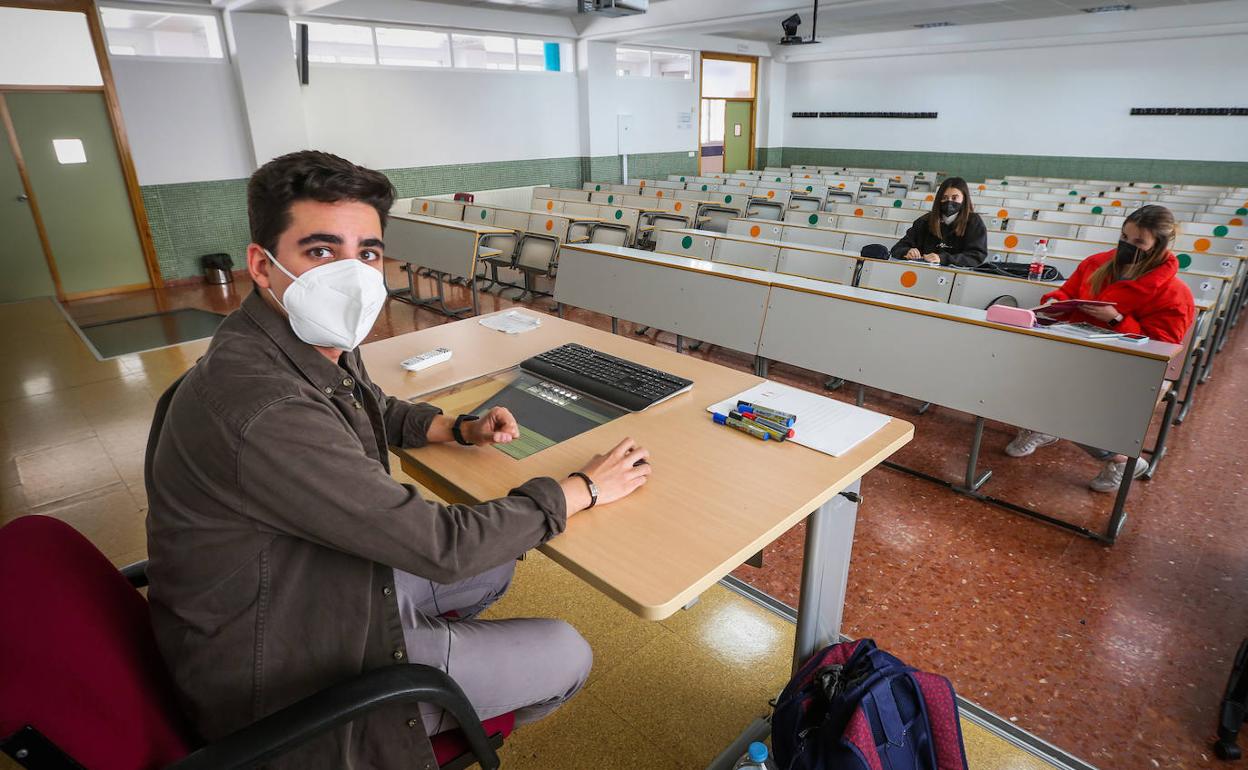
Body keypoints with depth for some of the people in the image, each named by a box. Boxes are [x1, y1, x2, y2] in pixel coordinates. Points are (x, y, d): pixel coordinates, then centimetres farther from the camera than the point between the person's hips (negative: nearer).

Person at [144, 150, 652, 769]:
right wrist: (585, 487, -19)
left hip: (318, 588, 9)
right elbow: (442, 546, -31)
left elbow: (379, 410, 16)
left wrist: (461, 429, -3)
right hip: (288, 680, -8)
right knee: (567, 656, 0)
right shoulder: (263, 412, -37)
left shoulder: (321, 346, -7)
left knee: (496, 559, 20)